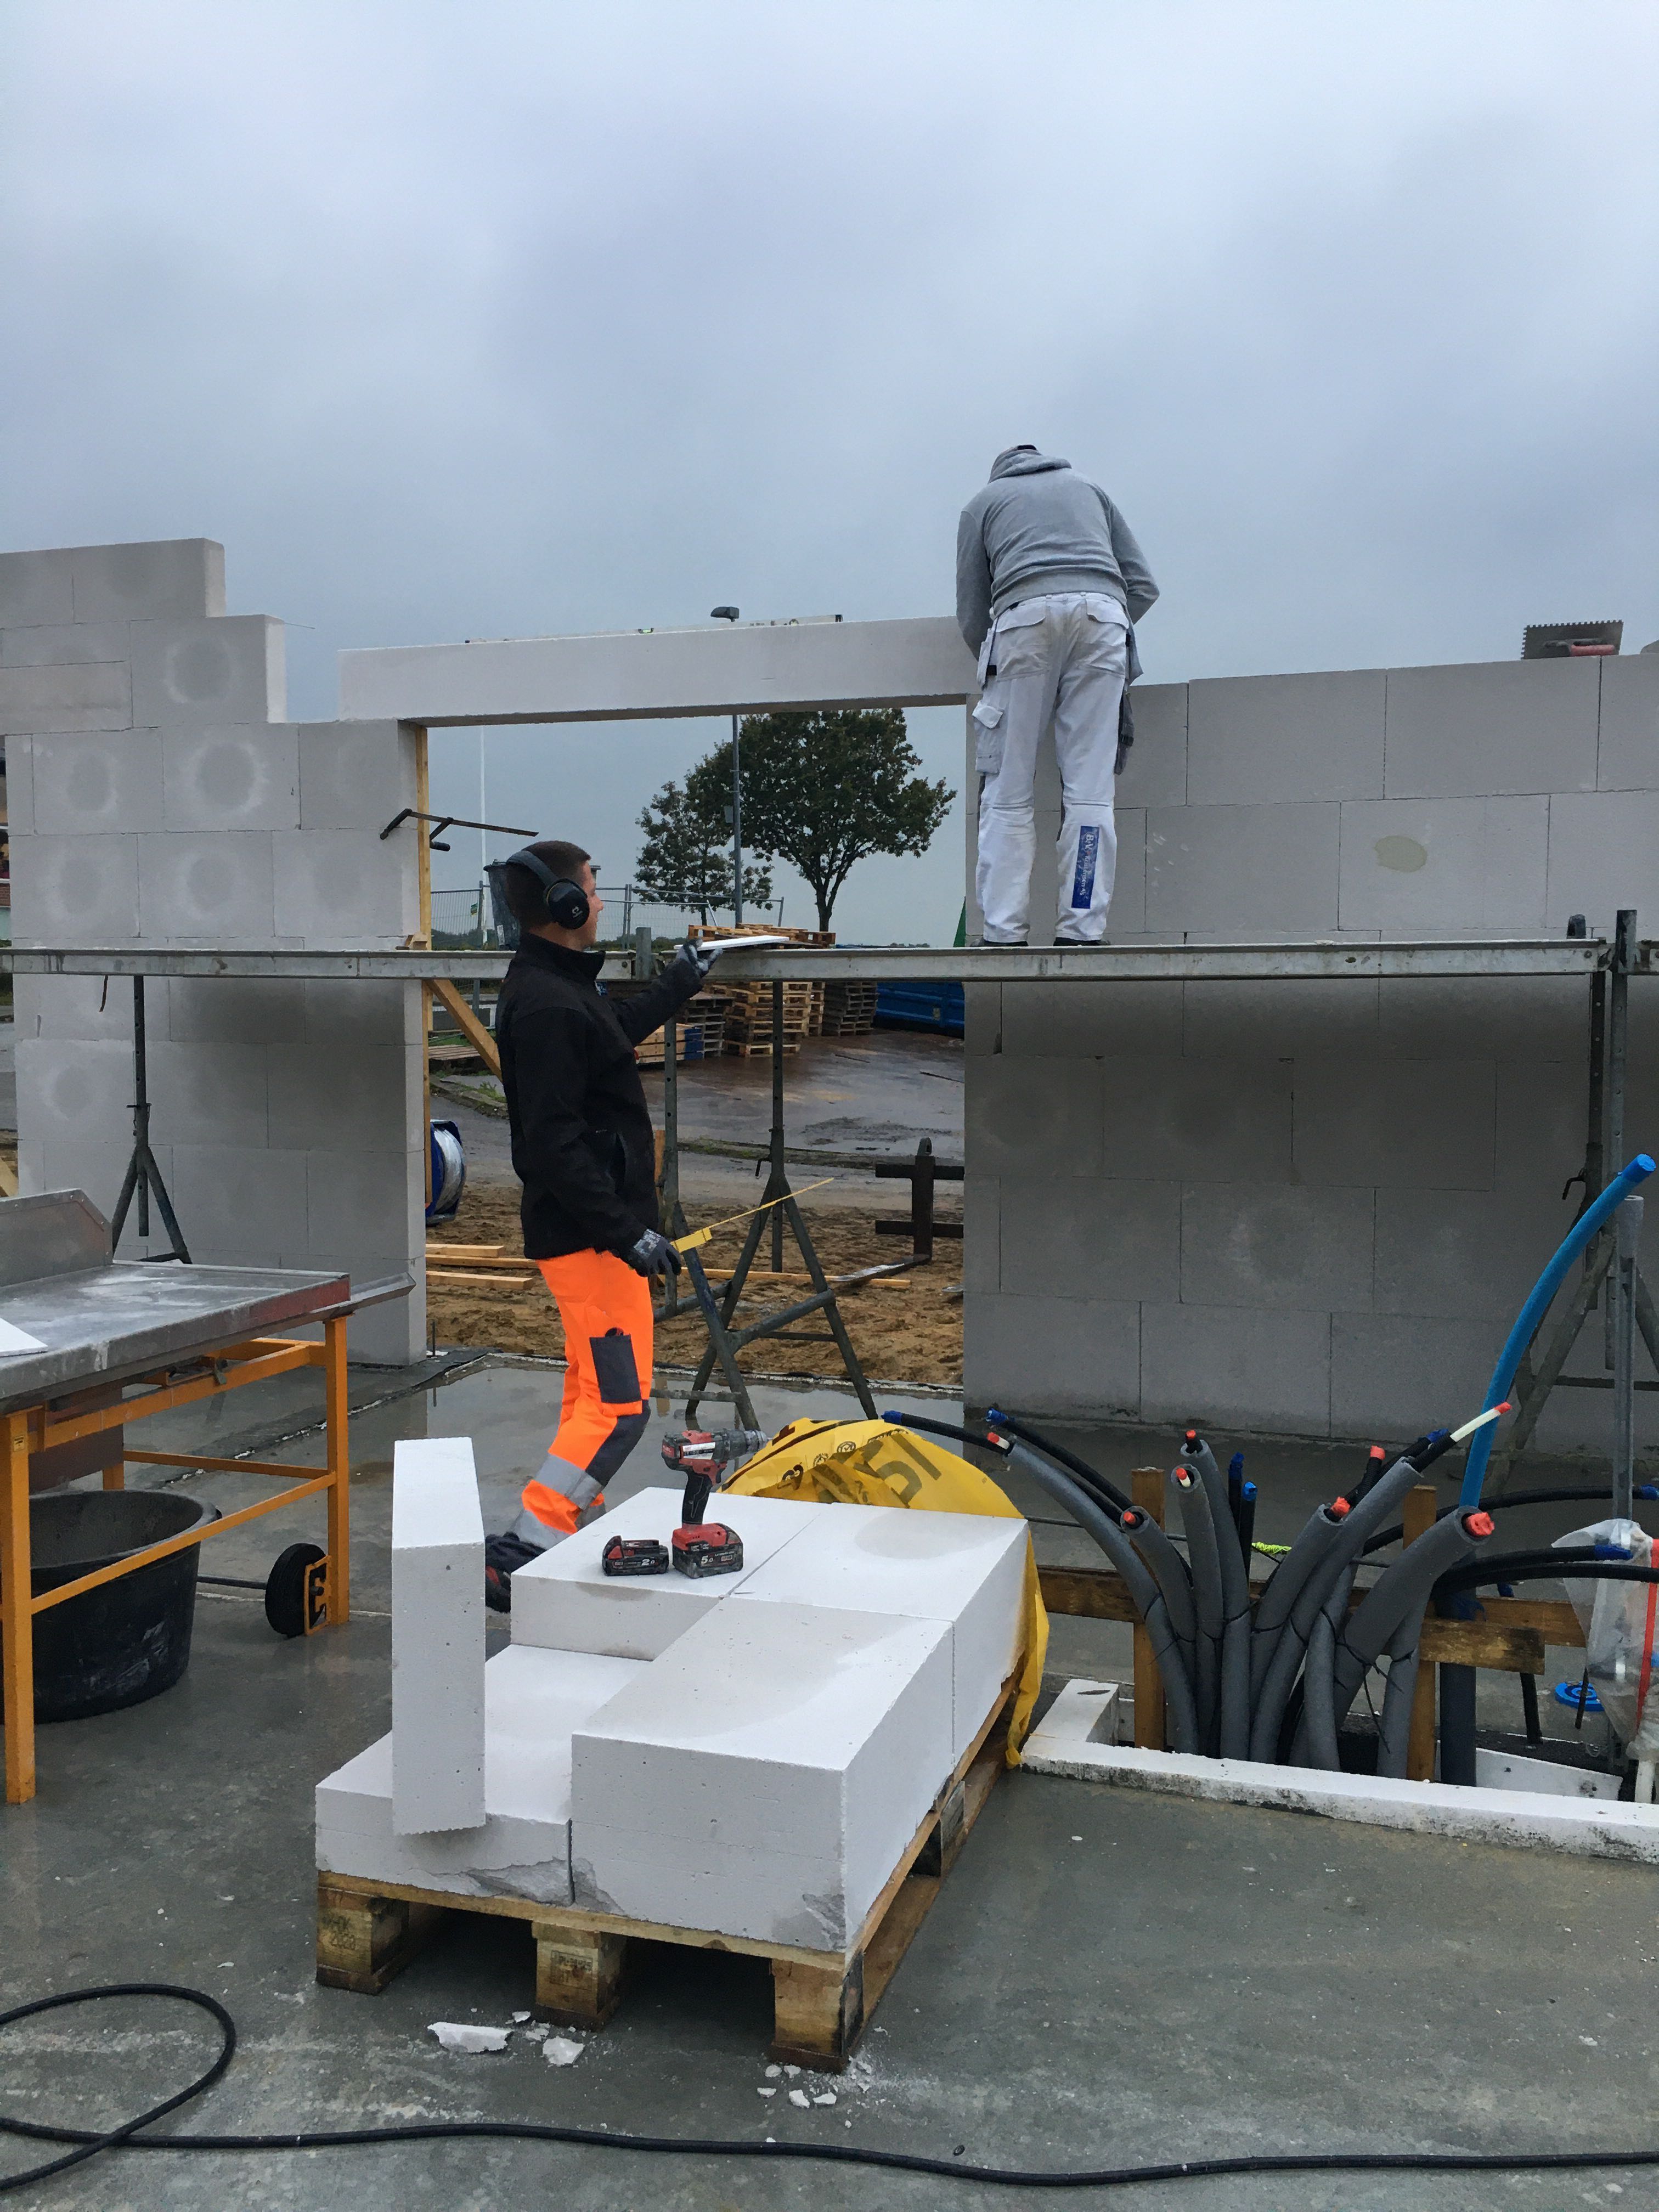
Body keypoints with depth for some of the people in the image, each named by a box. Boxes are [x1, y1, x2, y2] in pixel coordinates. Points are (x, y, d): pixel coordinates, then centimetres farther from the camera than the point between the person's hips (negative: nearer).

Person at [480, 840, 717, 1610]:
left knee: (591, 1394, 19)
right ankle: (518, 1553, -7)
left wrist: (676, 987, 45)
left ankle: (579, 1526, 30)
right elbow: (552, 1141, -26)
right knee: (619, 1406, -10)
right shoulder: (547, 1007, -21)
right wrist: (627, 1230, -26)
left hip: (587, 1227, 11)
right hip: (588, 1231, -11)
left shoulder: (555, 986, 12)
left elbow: (617, 1032, 34)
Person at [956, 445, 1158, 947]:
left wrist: (995, 661, 39)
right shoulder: (1087, 487, 34)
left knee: (1008, 792, 1)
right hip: (1102, 612, 2)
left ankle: (1005, 934, -5)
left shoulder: (984, 501, 28)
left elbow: (971, 616, 22)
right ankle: (1082, 931, -5)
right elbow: (1143, 585, 25)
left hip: (1025, 614, -2)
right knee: (1090, 790, 0)